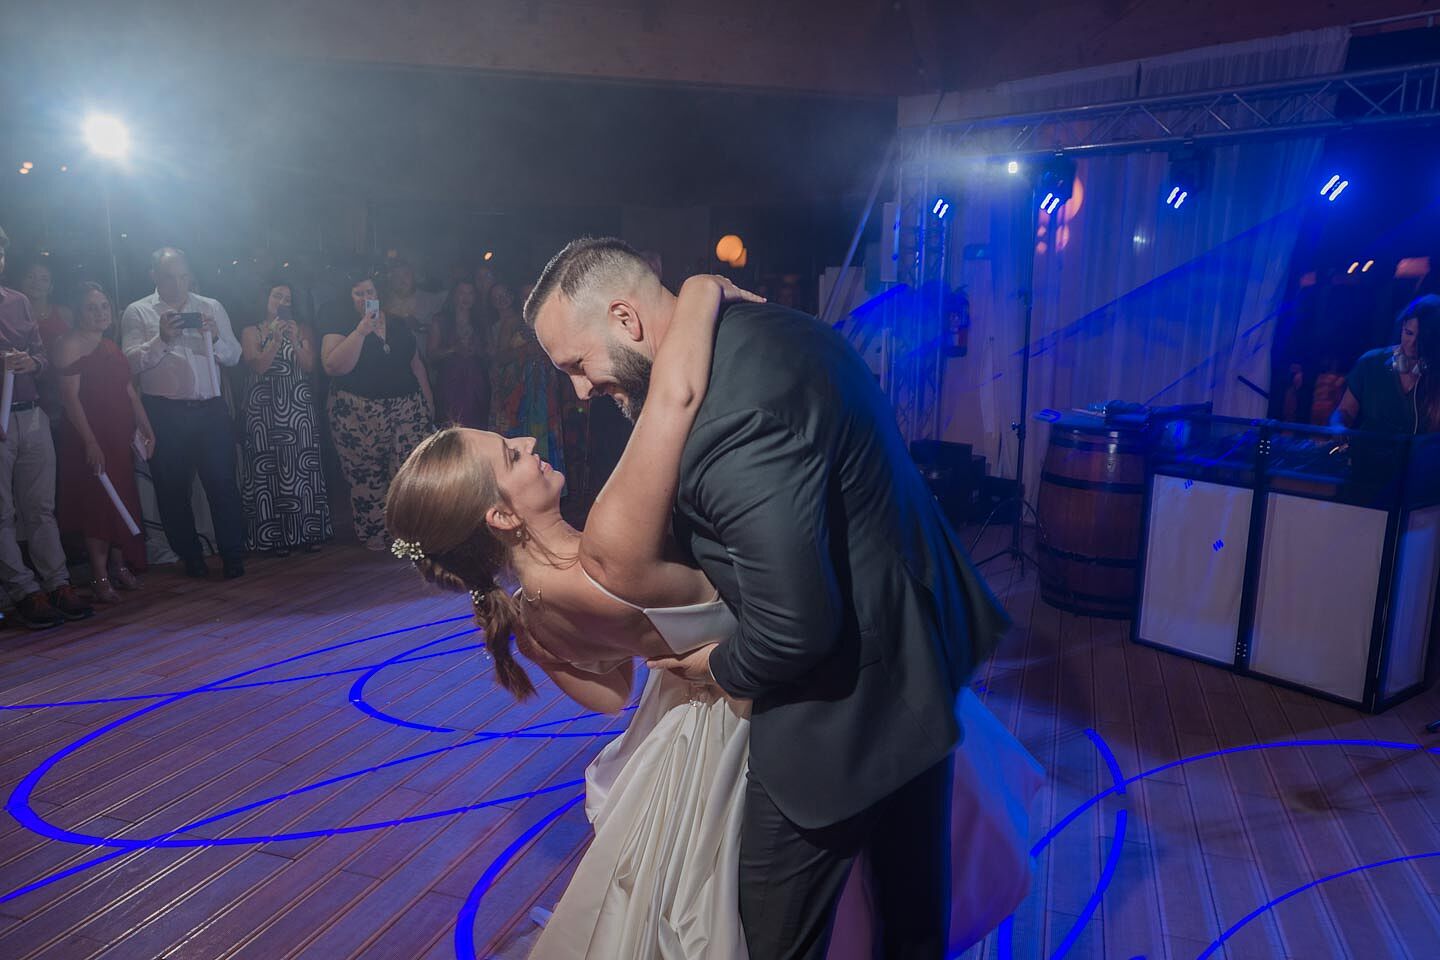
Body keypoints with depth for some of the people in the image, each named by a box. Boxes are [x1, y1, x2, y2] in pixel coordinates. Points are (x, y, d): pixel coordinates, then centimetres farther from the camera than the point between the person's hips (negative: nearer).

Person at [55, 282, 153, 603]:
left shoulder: (111, 346, 16)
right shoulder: (70, 344, -7)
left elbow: (129, 391, 18)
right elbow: (70, 397, -14)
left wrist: (146, 428, 14)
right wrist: (90, 442, -20)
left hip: (121, 438, 7)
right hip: (92, 439, -7)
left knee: (124, 503, 10)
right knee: (97, 502, -6)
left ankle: (119, 565, 21)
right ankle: (99, 577, 0)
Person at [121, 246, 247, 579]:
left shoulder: (212, 308, 13)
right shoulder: (137, 312, 5)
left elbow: (233, 356, 8)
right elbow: (132, 363, -5)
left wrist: (215, 338, -11)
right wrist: (161, 339, -19)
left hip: (211, 408, 1)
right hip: (164, 414, -1)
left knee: (223, 483, -2)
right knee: (173, 489, 6)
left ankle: (233, 557, 6)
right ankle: (191, 558, 19)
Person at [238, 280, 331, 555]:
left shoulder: (302, 330, 13)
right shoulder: (252, 332, 7)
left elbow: (309, 366, 2)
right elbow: (258, 366, -6)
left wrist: (294, 341, -12)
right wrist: (275, 339, -13)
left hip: (299, 406, 2)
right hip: (264, 407, -2)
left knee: (303, 468, -1)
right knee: (269, 470, -3)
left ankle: (308, 531, 5)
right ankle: (277, 535, 1)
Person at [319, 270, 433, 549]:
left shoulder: (397, 324, 13)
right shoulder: (341, 324, 2)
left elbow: (416, 363, 21)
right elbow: (333, 366, -14)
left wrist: (427, 398, 16)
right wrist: (361, 331, -16)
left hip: (408, 408, 3)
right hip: (360, 415, -3)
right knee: (366, 476, 1)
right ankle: (374, 534, 13)